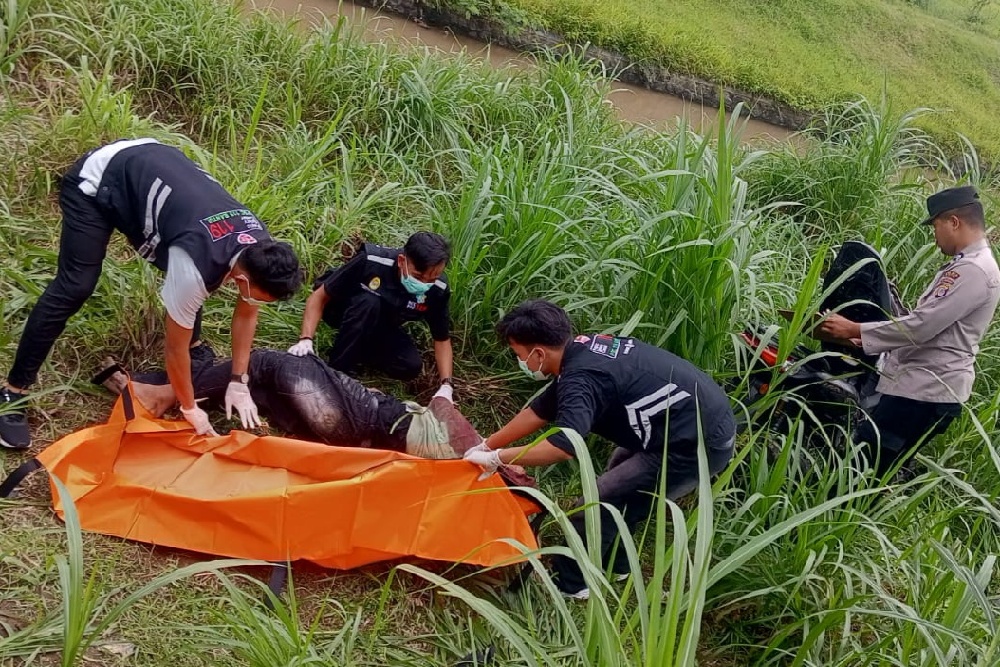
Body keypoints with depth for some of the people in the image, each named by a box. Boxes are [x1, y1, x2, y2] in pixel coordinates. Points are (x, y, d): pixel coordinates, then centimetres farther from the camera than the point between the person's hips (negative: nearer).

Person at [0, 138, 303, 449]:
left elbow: (246, 314, 3)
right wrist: (190, 409, -8)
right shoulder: (197, 266, -36)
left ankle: (196, 346, 31)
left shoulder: (260, 247, -15)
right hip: (96, 182, -7)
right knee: (74, 289, -14)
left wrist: (238, 383, 3)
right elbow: (175, 348, -22)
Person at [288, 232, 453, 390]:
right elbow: (319, 297, -26)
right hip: (341, 311, -3)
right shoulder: (370, 261, -35)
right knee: (368, 302, -37)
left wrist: (446, 386, -26)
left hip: (381, 326, 3)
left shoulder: (437, 290, -25)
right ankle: (338, 371, -23)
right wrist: (306, 339, -38)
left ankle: (358, 350, 2)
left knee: (411, 367, -23)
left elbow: (442, 339, -12)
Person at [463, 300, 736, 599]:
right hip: (706, 417, 10)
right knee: (619, 483, 27)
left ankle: (568, 583, 16)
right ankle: (613, 564, 43)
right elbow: (539, 411, 16)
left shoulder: (582, 379, -23)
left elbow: (562, 446, -37)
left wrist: (496, 458, -24)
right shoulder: (583, 350, 6)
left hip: (698, 445, -10)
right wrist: (485, 446, 20)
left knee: (600, 503, -2)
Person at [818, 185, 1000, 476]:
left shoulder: (974, 270, -16)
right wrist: (863, 339, 13)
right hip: (918, 385, 10)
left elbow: (920, 326, -22)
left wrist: (854, 330, -14)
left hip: (926, 392, -10)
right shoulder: (964, 266, 19)